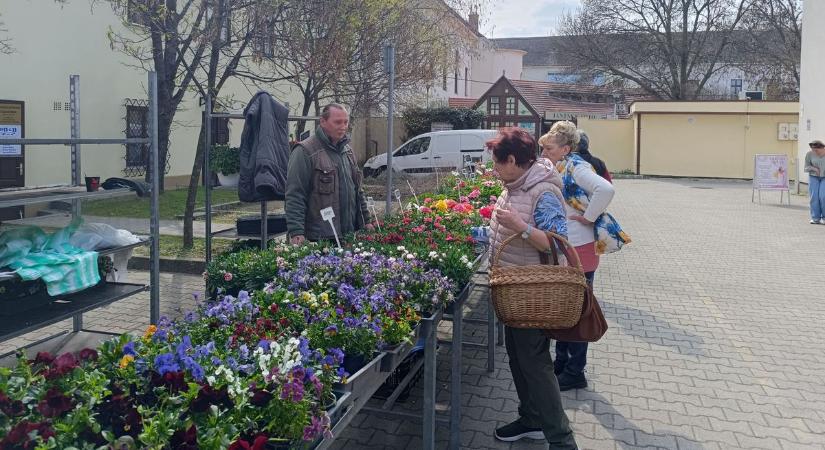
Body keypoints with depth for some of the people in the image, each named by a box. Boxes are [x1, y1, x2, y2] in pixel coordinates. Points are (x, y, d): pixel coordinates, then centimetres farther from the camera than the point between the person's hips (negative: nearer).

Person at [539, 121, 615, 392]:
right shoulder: (556, 170, 9)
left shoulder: (576, 168, -17)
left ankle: (575, 374, 16)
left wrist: (589, 217, -24)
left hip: (579, 251, -9)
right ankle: (561, 363, 33)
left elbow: (606, 189, -33)